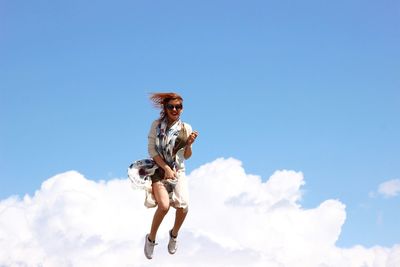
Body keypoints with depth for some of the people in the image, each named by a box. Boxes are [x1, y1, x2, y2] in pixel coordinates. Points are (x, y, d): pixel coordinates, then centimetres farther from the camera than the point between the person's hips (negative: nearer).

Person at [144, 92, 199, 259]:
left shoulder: (186, 128, 4)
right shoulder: (157, 125, -2)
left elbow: (186, 156, 8)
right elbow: (151, 150, -4)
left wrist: (189, 144, -13)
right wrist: (166, 168, -14)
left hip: (178, 171, 2)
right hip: (159, 170, -2)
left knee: (183, 206, -21)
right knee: (164, 205, -26)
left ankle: (174, 234, 10)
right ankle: (151, 238, -1)